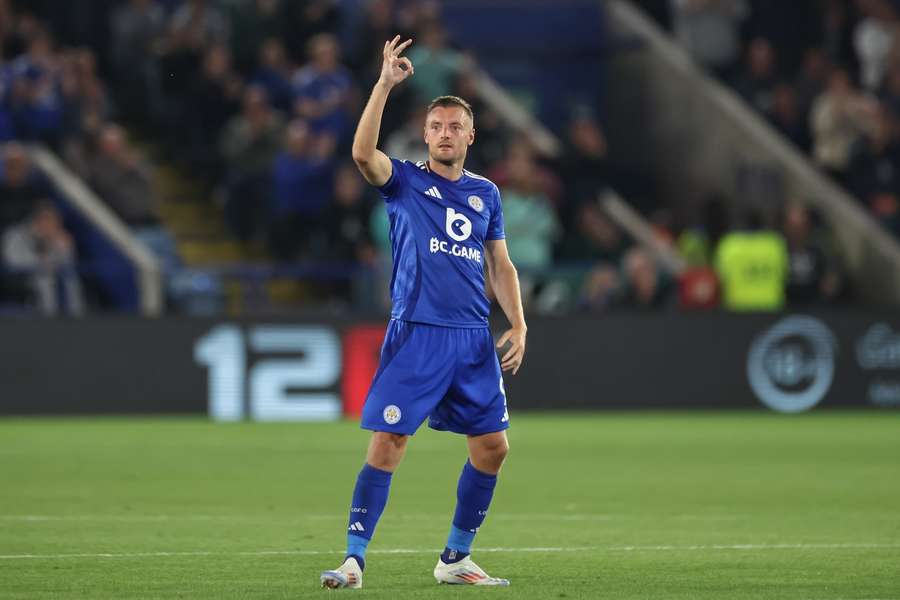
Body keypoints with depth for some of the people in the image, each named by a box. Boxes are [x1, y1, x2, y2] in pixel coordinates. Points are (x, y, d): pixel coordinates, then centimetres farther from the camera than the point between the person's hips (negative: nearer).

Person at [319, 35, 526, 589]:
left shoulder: (486, 193, 14)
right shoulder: (406, 181, 2)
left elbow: (501, 265, 18)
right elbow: (363, 152, -18)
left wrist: (518, 323, 5)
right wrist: (385, 84, -22)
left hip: (474, 338, 5)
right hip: (416, 334, -5)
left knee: (492, 447, 5)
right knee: (387, 443, -11)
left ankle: (456, 558, 20)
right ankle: (354, 559, -7)